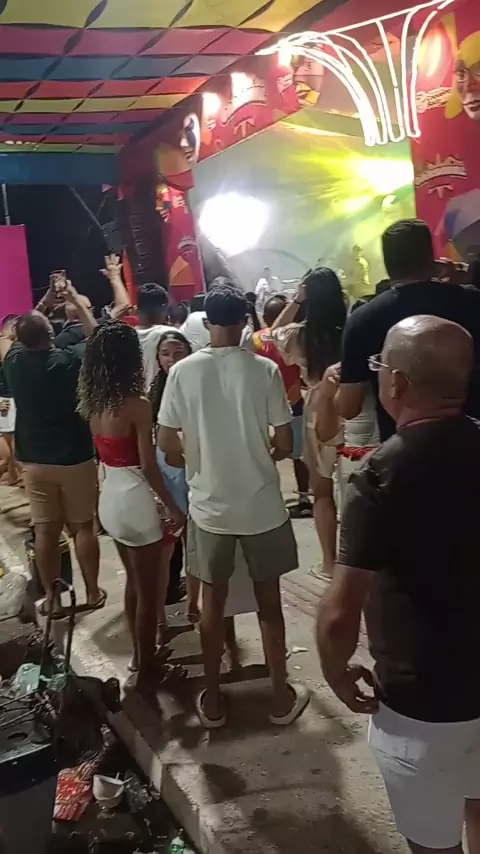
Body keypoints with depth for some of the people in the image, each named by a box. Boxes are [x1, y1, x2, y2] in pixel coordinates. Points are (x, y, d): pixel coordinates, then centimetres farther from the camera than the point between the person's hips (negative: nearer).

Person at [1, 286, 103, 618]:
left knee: (45, 530, 8)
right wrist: (78, 301, 16)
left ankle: (52, 599, 17)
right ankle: (93, 592, 20)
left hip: (34, 461, 2)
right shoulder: (71, 360, -13)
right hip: (76, 458, -2)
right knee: (83, 526, 9)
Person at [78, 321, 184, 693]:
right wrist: (174, 508, -8)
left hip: (110, 498, 8)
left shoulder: (92, 403, 1)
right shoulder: (138, 405, -20)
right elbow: (149, 467, -19)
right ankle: (146, 669, 22)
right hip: (135, 500, -8)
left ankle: (140, 653, 40)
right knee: (148, 590, 9)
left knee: (134, 581, 24)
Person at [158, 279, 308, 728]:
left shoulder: (183, 371, -8)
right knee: (269, 600, 14)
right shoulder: (265, 369, -11)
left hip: (209, 506, 1)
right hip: (261, 505, -1)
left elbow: (167, 444, -4)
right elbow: (284, 445, -8)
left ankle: (212, 700, 27)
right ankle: (281, 697, 26)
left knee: (212, 601, 16)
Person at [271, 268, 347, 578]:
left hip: (319, 417, -1)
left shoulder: (300, 334, -10)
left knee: (323, 493, 12)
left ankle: (330, 562, 18)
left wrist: (296, 300, 6)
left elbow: (275, 332, 12)